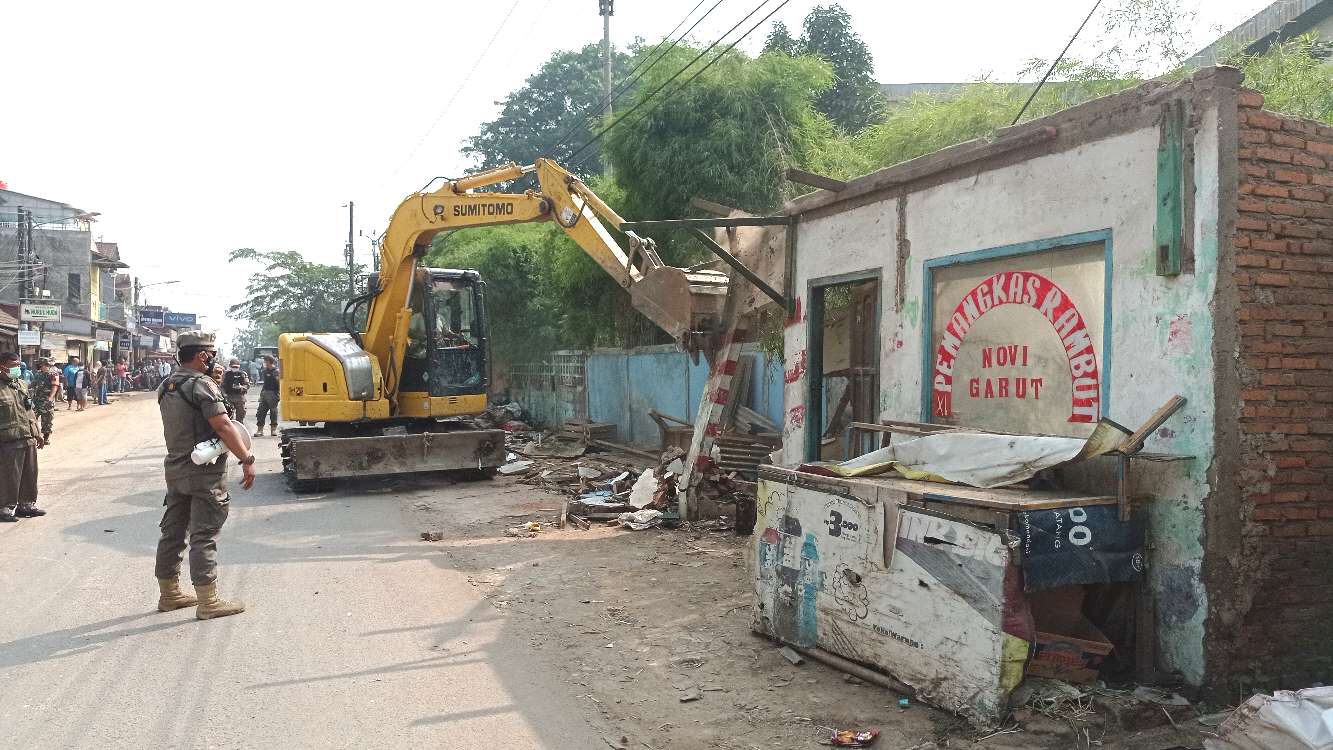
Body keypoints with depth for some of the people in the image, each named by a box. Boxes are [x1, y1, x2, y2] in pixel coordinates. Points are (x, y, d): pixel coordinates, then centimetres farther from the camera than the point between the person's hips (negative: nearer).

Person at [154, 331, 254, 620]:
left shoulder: (166, 386, 10)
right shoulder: (202, 385, -16)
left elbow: (182, 423, 14)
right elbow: (223, 426, -22)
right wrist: (247, 459, -20)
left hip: (175, 467, 8)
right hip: (204, 471, -8)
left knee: (173, 531, 15)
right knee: (204, 535, -4)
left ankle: (169, 593, 26)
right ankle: (208, 601, 0)